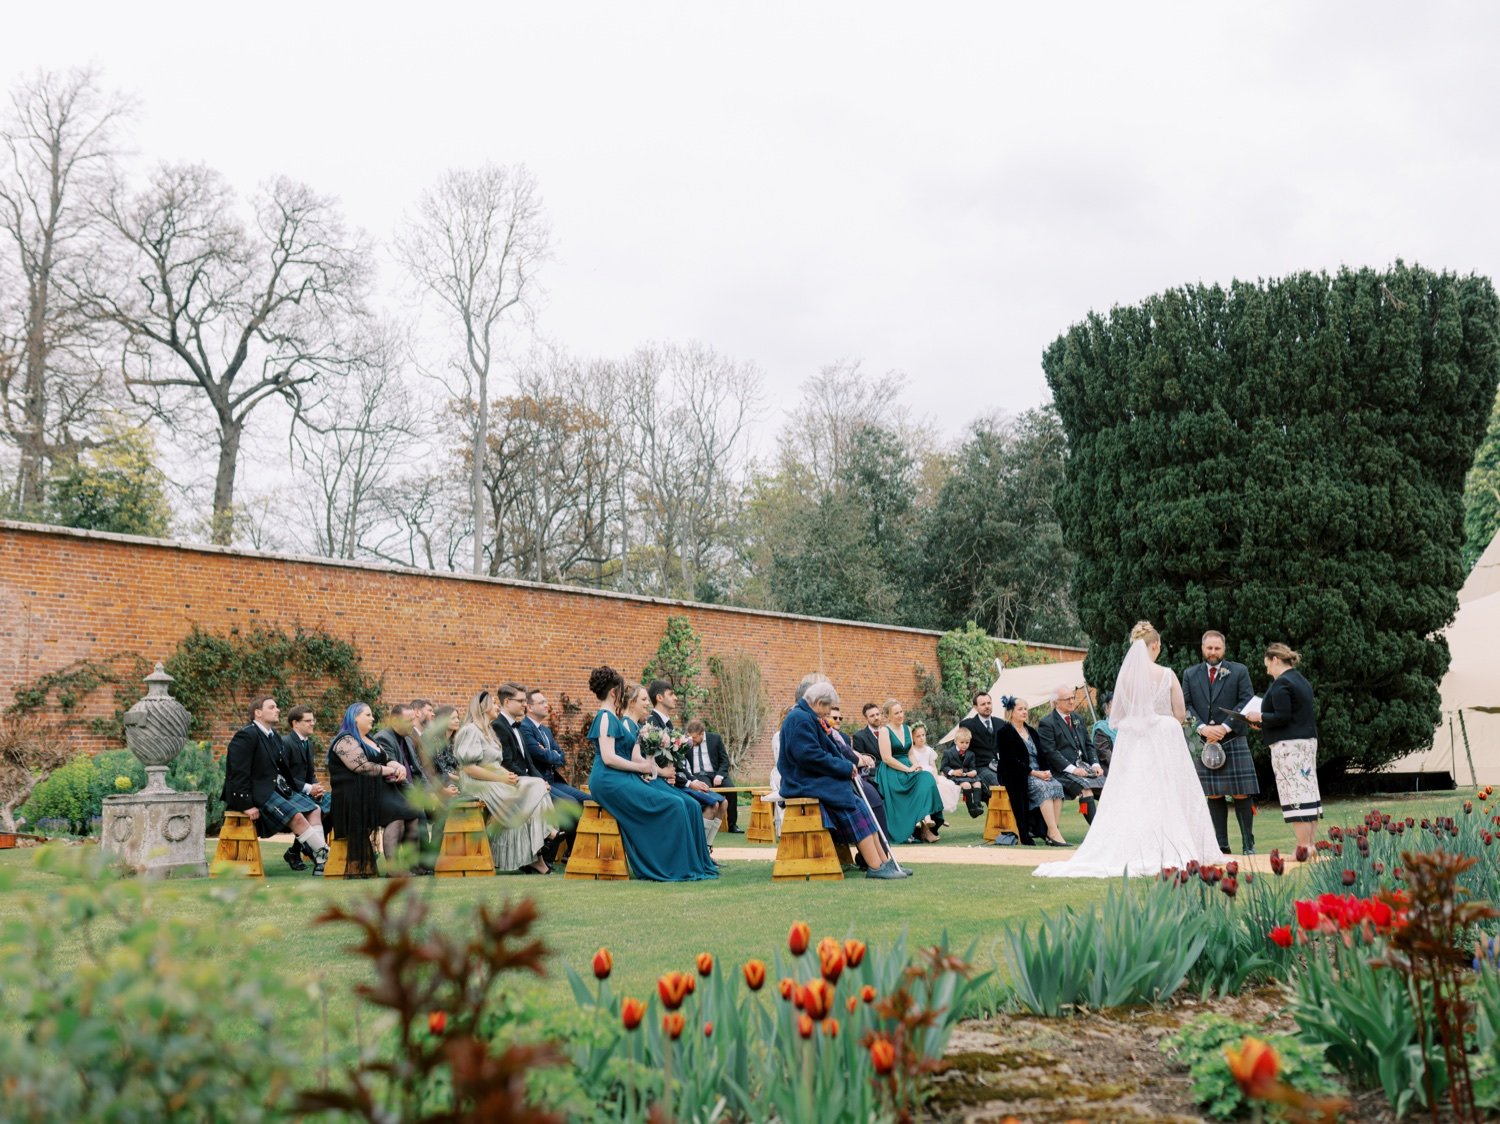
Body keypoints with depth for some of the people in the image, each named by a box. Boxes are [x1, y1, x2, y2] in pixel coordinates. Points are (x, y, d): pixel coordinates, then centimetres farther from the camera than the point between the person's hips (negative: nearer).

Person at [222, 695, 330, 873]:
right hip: (258, 792, -10)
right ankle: (326, 853, -15)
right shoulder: (246, 736, -14)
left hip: (276, 787, 10)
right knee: (296, 816, -23)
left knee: (314, 810, -3)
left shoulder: (273, 736, 14)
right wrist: (246, 805, -22)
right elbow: (238, 773, -19)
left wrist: (286, 787, 5)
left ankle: (320, 860, -11)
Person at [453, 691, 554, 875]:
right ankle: (533, 859, -11)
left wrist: (508, 775, -1)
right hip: (477, 785, -9)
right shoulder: (471, 730, -8)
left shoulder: (489, 731, 23)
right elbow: (469, 767, -17)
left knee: (537, 786, -13)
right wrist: (501, 778, -19)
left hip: (495, 782, 9)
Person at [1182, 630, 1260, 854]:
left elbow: (1247, 701, -4)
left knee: (1241, 795, -3)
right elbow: (1186, 705, 4)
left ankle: (1248, 845, 7)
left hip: (1233, 740, -2)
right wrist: (1202, 727, -13)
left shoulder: (1239, 671, 5)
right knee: (1213, 796, 4)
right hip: (1203, 743, 2)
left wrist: (1225, 727, -14)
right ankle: (1221, 846, 9)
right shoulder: (1190, 674, 10)